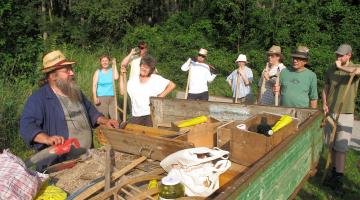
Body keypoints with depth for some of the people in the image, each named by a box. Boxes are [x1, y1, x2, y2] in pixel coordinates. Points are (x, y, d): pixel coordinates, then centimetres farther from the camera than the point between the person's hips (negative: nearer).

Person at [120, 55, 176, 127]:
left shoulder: (156, 79, 0)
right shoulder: (133, 80, 12)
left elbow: (172, 85, -3)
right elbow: (122, 92, 6)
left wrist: (161, 96, -9)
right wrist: (122, 75, 6)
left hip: (151, 115, -4)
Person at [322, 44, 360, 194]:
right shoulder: (331, 69, 8)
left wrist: (341, 67, -19)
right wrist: (324, 104, -2)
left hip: (345, 114, -4)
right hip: (330, 113, 4)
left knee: (341, 148, -4)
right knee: (332, 146, 12)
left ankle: (338, 179, 3)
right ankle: (335, 173, 25)